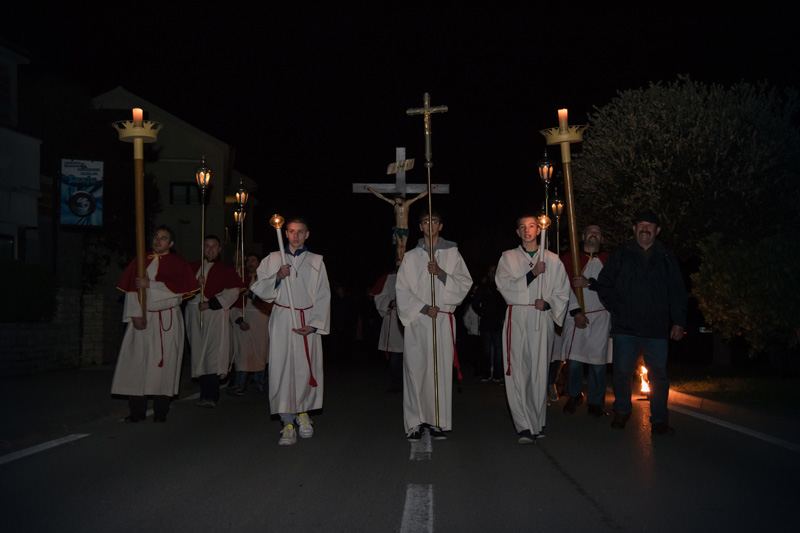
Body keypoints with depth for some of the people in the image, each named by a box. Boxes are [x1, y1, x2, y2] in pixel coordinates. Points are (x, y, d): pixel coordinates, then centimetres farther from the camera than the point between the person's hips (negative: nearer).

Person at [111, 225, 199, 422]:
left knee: (163, 364, -2)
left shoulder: (178, 263, 5)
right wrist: (135, 314, -9)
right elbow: (131, 290, 3)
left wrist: (150, 284, -14)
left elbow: (179, 287, -11)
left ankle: (161, 411, 5)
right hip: (142, 319, 2)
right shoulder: (140, 261, 11)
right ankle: (137, 410, 4)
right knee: (137, 363, -2)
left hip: (167, 321, -2)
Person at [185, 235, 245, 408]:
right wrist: (196, 284, -7)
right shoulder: (193, 267, 19)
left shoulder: (226, 270, 6)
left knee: (213, 355, -14)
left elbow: (232, 292, -5)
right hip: (195, 315, 5)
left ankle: (210, 396, -17)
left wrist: (210, 304, -11)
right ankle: (208, 394, 9)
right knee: (200, 354, 3)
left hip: (215, 315, -4)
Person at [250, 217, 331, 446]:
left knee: (306, 369, -2)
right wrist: (277, 277, -14)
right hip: (282, 321, 0)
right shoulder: (273, 259, 9)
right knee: (282, 369, -6)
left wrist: (315, 325, -5)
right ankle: (288, 423, 1)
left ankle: (303, 413, 22)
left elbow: (323, 297, 6)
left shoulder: (316, 262, 9)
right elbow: (259, 290, 3)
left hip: (308, 321, 0)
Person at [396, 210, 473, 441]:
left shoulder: (452, 253, 11)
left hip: (443, 320, 0)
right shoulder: (411, 257, 11)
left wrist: (441, 273, -12)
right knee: (416, 369, -3)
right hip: (416, 320, 0)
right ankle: (415, 422, 3)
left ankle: (438, 422, 5)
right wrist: (424, 308, -8)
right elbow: (402, 291, 5)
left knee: (441, 369, -2)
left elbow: (465, 283, 2)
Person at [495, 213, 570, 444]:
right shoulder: (508, 258, 11)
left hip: (543, 319, 1)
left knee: (540, 372, 1)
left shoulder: (552, 260, 12)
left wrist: (548, 304, -7)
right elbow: (504, 286, -4)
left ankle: (538, 424, 14)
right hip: (517, 319, -1)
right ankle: (525, 427, -7)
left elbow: (562, 293, 12)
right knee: (517, 372, -9)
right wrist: (532, 274, -11)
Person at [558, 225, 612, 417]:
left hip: (600, 316, 1)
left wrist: (589, 283, -12)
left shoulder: (607, 260, 12)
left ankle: (595, 403, 12)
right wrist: (576, 312, -9)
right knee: (573, 360, -4)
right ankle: (574, 396, 18)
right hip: (576, 316, -1)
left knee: (598, 361, 0)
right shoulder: (569, 258, 6)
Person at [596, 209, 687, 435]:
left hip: (657, 329, 0)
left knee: (658, 375, 2)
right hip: (625, 327, 0)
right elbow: (604, 284, 10)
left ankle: (659, 420, 12)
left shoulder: (667, 259, 10)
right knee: (622, 372, 4)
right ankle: (622, 412, 24)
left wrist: (678, 322, 2)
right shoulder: (620, 255, 8)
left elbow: (678, 293, 10)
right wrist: (617, 308, 0)